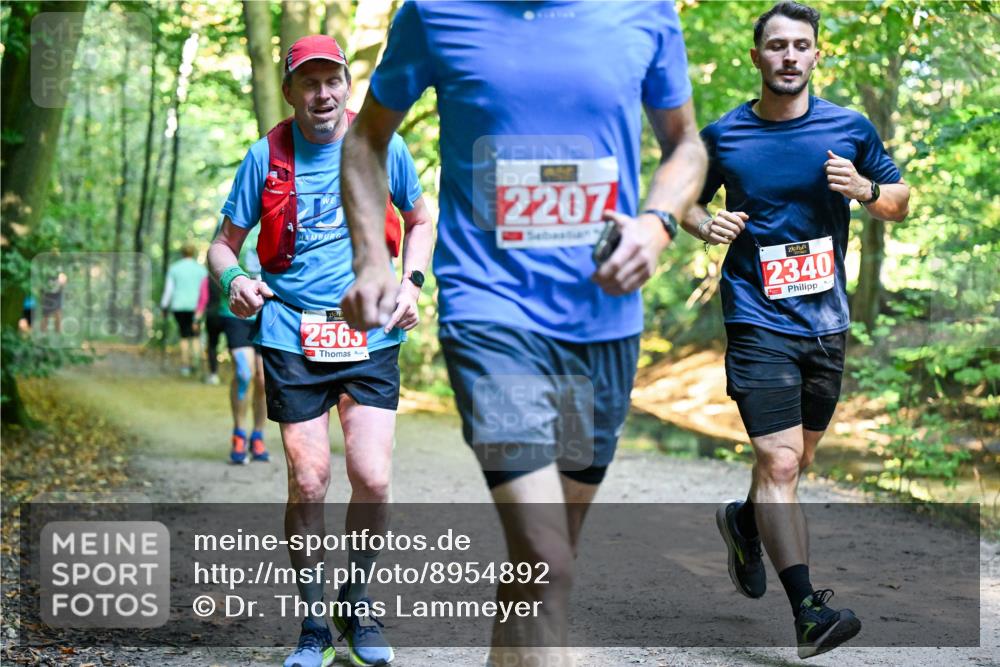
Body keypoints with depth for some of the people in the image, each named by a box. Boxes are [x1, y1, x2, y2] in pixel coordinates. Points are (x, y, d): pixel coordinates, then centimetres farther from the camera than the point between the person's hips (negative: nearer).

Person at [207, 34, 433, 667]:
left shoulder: (383, 147, 2)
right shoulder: (266, 157, 1)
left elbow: (421, 219, 19)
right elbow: (225, 243, 7)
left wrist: (411, 284, 2)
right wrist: (234, 278, -15)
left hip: (371, 336, 0)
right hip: (292, 337, 0)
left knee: (372, 479, -9)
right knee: (308, 483, -3)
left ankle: (358, 605, 16)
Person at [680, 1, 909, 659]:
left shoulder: (851, 129, 3)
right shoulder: (722, 136, 0)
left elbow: (900, 202, 12)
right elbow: (688, 203, 15)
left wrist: (865, 189, -10)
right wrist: (708, 225, -8)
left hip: (826, 321, 3)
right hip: (758, 322, -3)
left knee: (797, 458, 17)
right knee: (779, 463, -14)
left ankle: (744, 521, 47)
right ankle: (809, 610, -16)